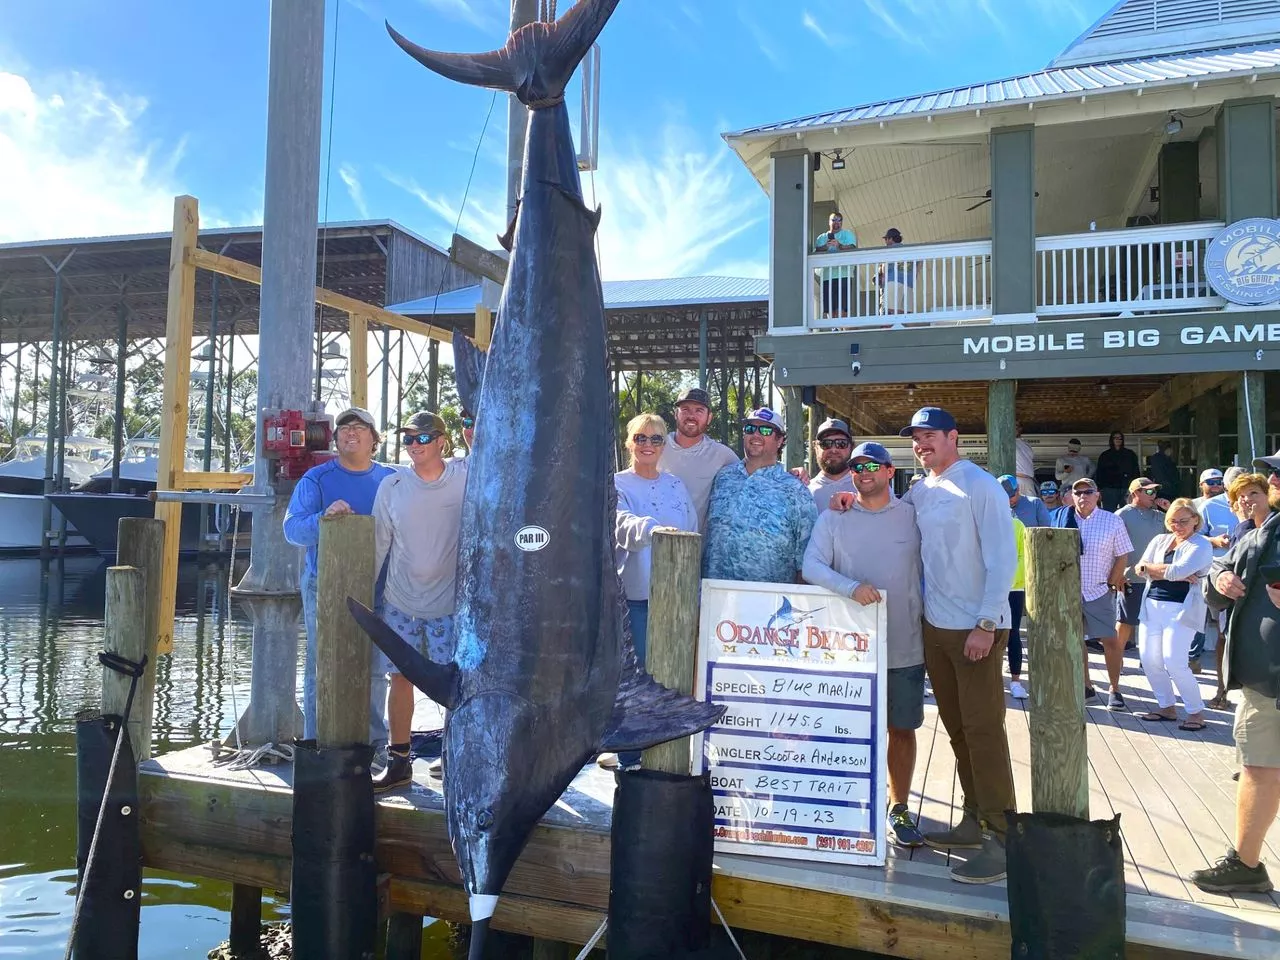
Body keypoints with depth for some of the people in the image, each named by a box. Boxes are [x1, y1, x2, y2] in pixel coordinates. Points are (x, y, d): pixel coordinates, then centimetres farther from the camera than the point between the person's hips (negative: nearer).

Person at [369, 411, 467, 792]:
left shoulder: (465, 476, -7)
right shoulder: (392, 485, -1)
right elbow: (378, 544, 7)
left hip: (448, 603, -2)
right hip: (399, 601, 2)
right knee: (400, 679, 8)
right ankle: (398, 763, 21)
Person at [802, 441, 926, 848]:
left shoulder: (913, 516, 3)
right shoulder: (832, 518, 1)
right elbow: (811, 565, -10)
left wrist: (929, 624, 2)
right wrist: (851, 588, -25)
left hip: (905, 646, 1)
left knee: (902, 727, 10)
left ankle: (899, 808, 26)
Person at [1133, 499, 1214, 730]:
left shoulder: (1201, 545, -3)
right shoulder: (1160, 540, 14)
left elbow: (1178, 571, -17)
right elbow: (1140, 569, 1)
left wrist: (1151, 568, -2)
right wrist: (1173, 573, -10)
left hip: (1181, 609, -6)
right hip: (1152, 606, 6)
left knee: (1174, 662, -12)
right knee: (1149, 659, 5)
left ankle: (1196, 712, 4)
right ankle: (1166, 706, 22)